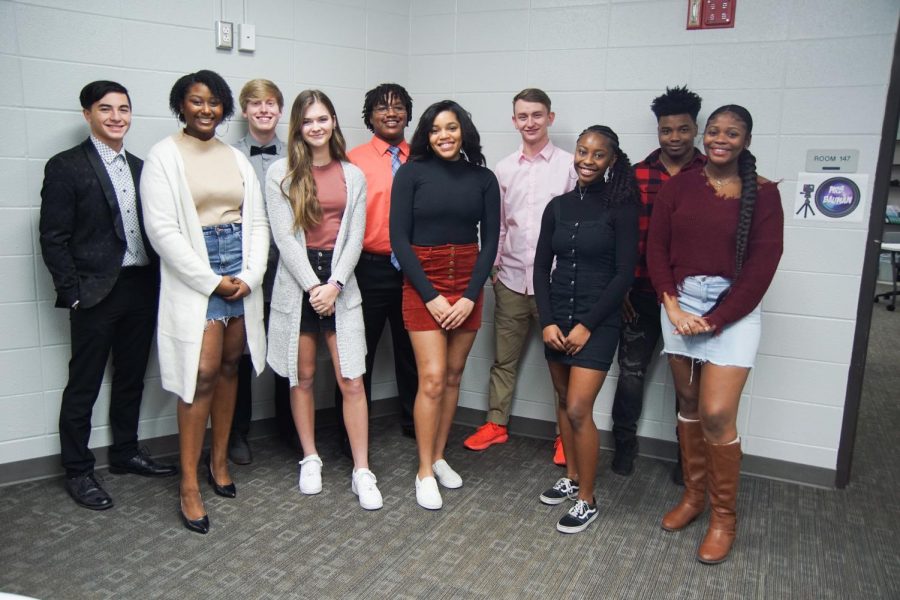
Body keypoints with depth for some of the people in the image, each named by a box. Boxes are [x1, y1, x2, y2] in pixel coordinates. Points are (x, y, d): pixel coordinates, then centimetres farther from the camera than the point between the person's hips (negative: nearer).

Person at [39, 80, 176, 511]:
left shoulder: (139, 167, 12)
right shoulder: (66, 167, -5)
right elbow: (53, 239, -8)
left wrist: (157, 281, 4)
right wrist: (73, 293, -12)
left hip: (142, 288, 6)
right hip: (97, 293, -5)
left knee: (131, 378, 16)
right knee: (84, 386, 6)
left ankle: (125, 452, 32)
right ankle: (78, 471, 19)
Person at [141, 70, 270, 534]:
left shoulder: (237, 158, 13)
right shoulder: (164, 155, -2)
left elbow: (257, 221, 10)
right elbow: (162, 230, -10)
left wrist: (250, 275, -4)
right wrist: (212, 281, -12)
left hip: (241, 273, 5)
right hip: (194, 277, -5)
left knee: (229, 369, 10)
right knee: (202, 374, -8)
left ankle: (219, 459, 26)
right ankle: (189, 486, 3)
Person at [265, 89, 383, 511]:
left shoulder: (353, 176, 8)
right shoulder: (281, 174, 2)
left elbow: (355, 237, 3)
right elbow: (284, 236, -5)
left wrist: (334, 285, -10)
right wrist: (312, 286, -12)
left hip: (340, 282, 1)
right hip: (296, 282, 0)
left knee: (352, 381, -2)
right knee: (302, 377, 9)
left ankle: (361, 472, 6)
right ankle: (310, 459, 25)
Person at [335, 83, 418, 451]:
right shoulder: (354, 160, -2)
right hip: (371, 267, -3)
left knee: (411, 349, 15)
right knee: (359, 350, 6)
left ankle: (413, 421, 32)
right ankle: (351, 431, 20)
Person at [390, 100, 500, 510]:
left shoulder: (483, 178, 5)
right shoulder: (412, 172, -3)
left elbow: (490, 241, 4)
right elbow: (399, 238, -6)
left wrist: (471, 295, -7)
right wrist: (430, 295, -11)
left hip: (468, 285, 3)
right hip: (422, 284, -3)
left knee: (453, 376, 10)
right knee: (432, 379, -7)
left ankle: (438, 456, 25)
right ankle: (424, 473, 6)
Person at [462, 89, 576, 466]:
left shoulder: (570, 165, -2)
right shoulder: (503, 170, 9)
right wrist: (492, 266, 8)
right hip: (511, 279, 4)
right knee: (503, 357, 13)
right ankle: (496, 423, 27)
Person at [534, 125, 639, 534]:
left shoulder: (620, 209, -7)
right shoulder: (557, 206, 6)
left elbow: (624, 274, -10)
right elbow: (542, 267, 6)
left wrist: (587, 325, -12)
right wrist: (548, 321, -4)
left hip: (597, 322, -5)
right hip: (556, 319, 5)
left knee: (579, 409, -8)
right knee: (563, 401, 14)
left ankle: (587, 500, 9)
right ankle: (572, 477, 32)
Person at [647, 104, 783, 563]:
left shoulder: (762, 193, -1)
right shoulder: (678, 186, 5)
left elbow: (762, 265, -6)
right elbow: (656, 247, 3)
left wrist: (715, 320, -10)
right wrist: (672, 305, -9)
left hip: (733, 310, -3)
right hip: (679, 302, 3)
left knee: (717, 414, -8)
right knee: (688, 403, 10)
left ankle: (724, 515, 12)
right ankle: (693, 494, 28)